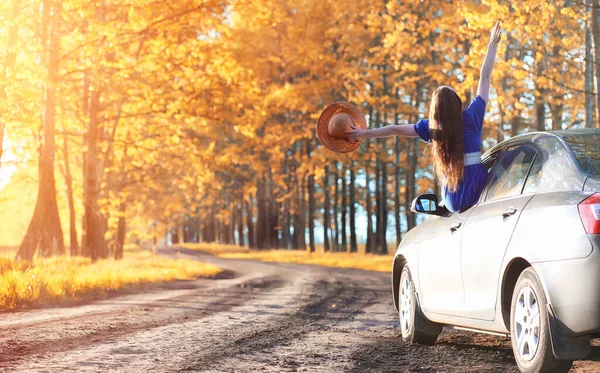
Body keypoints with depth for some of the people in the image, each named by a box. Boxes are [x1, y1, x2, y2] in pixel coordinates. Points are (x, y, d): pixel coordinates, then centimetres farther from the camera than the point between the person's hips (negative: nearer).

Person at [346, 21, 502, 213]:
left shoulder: (431, 127, 3)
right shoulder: (471, 118, -1)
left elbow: (396, 129, 12)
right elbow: (485, 77, 5)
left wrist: (365, 133, 23)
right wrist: (493, 44, 12)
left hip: (453, 202, 4)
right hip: (478, 193, -4)